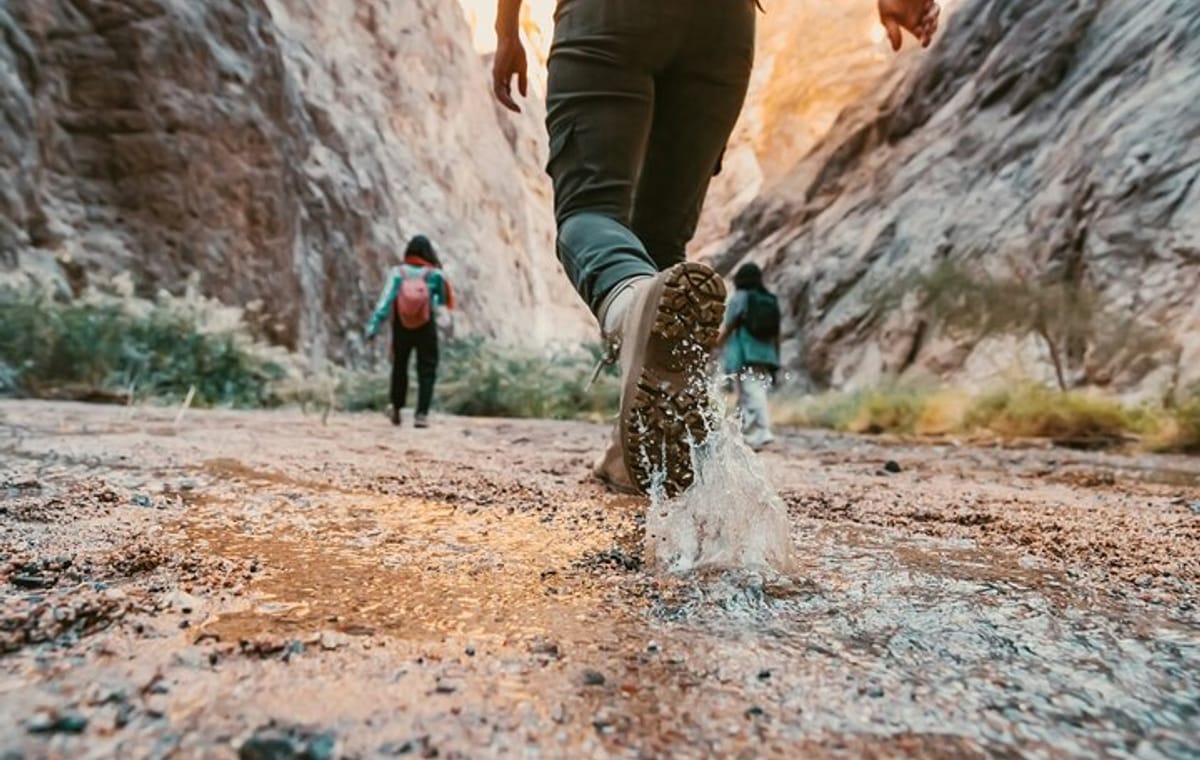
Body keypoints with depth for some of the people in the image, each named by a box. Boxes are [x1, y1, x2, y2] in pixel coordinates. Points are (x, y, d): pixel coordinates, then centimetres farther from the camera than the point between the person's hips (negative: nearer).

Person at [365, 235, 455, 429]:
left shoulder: (397, 272, -9)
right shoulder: (435, 274, -9)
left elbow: (385, 300, -17)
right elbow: (443, 300, 3)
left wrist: (373, 325, -19)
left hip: (401, 327, 2)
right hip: (426, 327, -2)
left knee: (400, 366, 19)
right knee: (427, 370, 5)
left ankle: (396, 409, 31)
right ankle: (421, 414, -5)